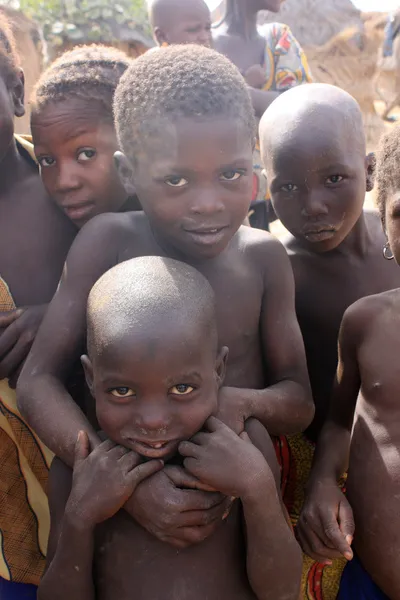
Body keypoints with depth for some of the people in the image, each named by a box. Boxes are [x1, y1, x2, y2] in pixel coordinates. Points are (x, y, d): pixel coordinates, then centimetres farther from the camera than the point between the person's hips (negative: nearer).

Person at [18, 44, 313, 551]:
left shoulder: (264, 257, -9)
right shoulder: (108, 241, -15)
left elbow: (299, 403, -4)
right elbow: (38, 380, -16)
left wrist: (241, 402, -25)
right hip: (130, 494, -1)